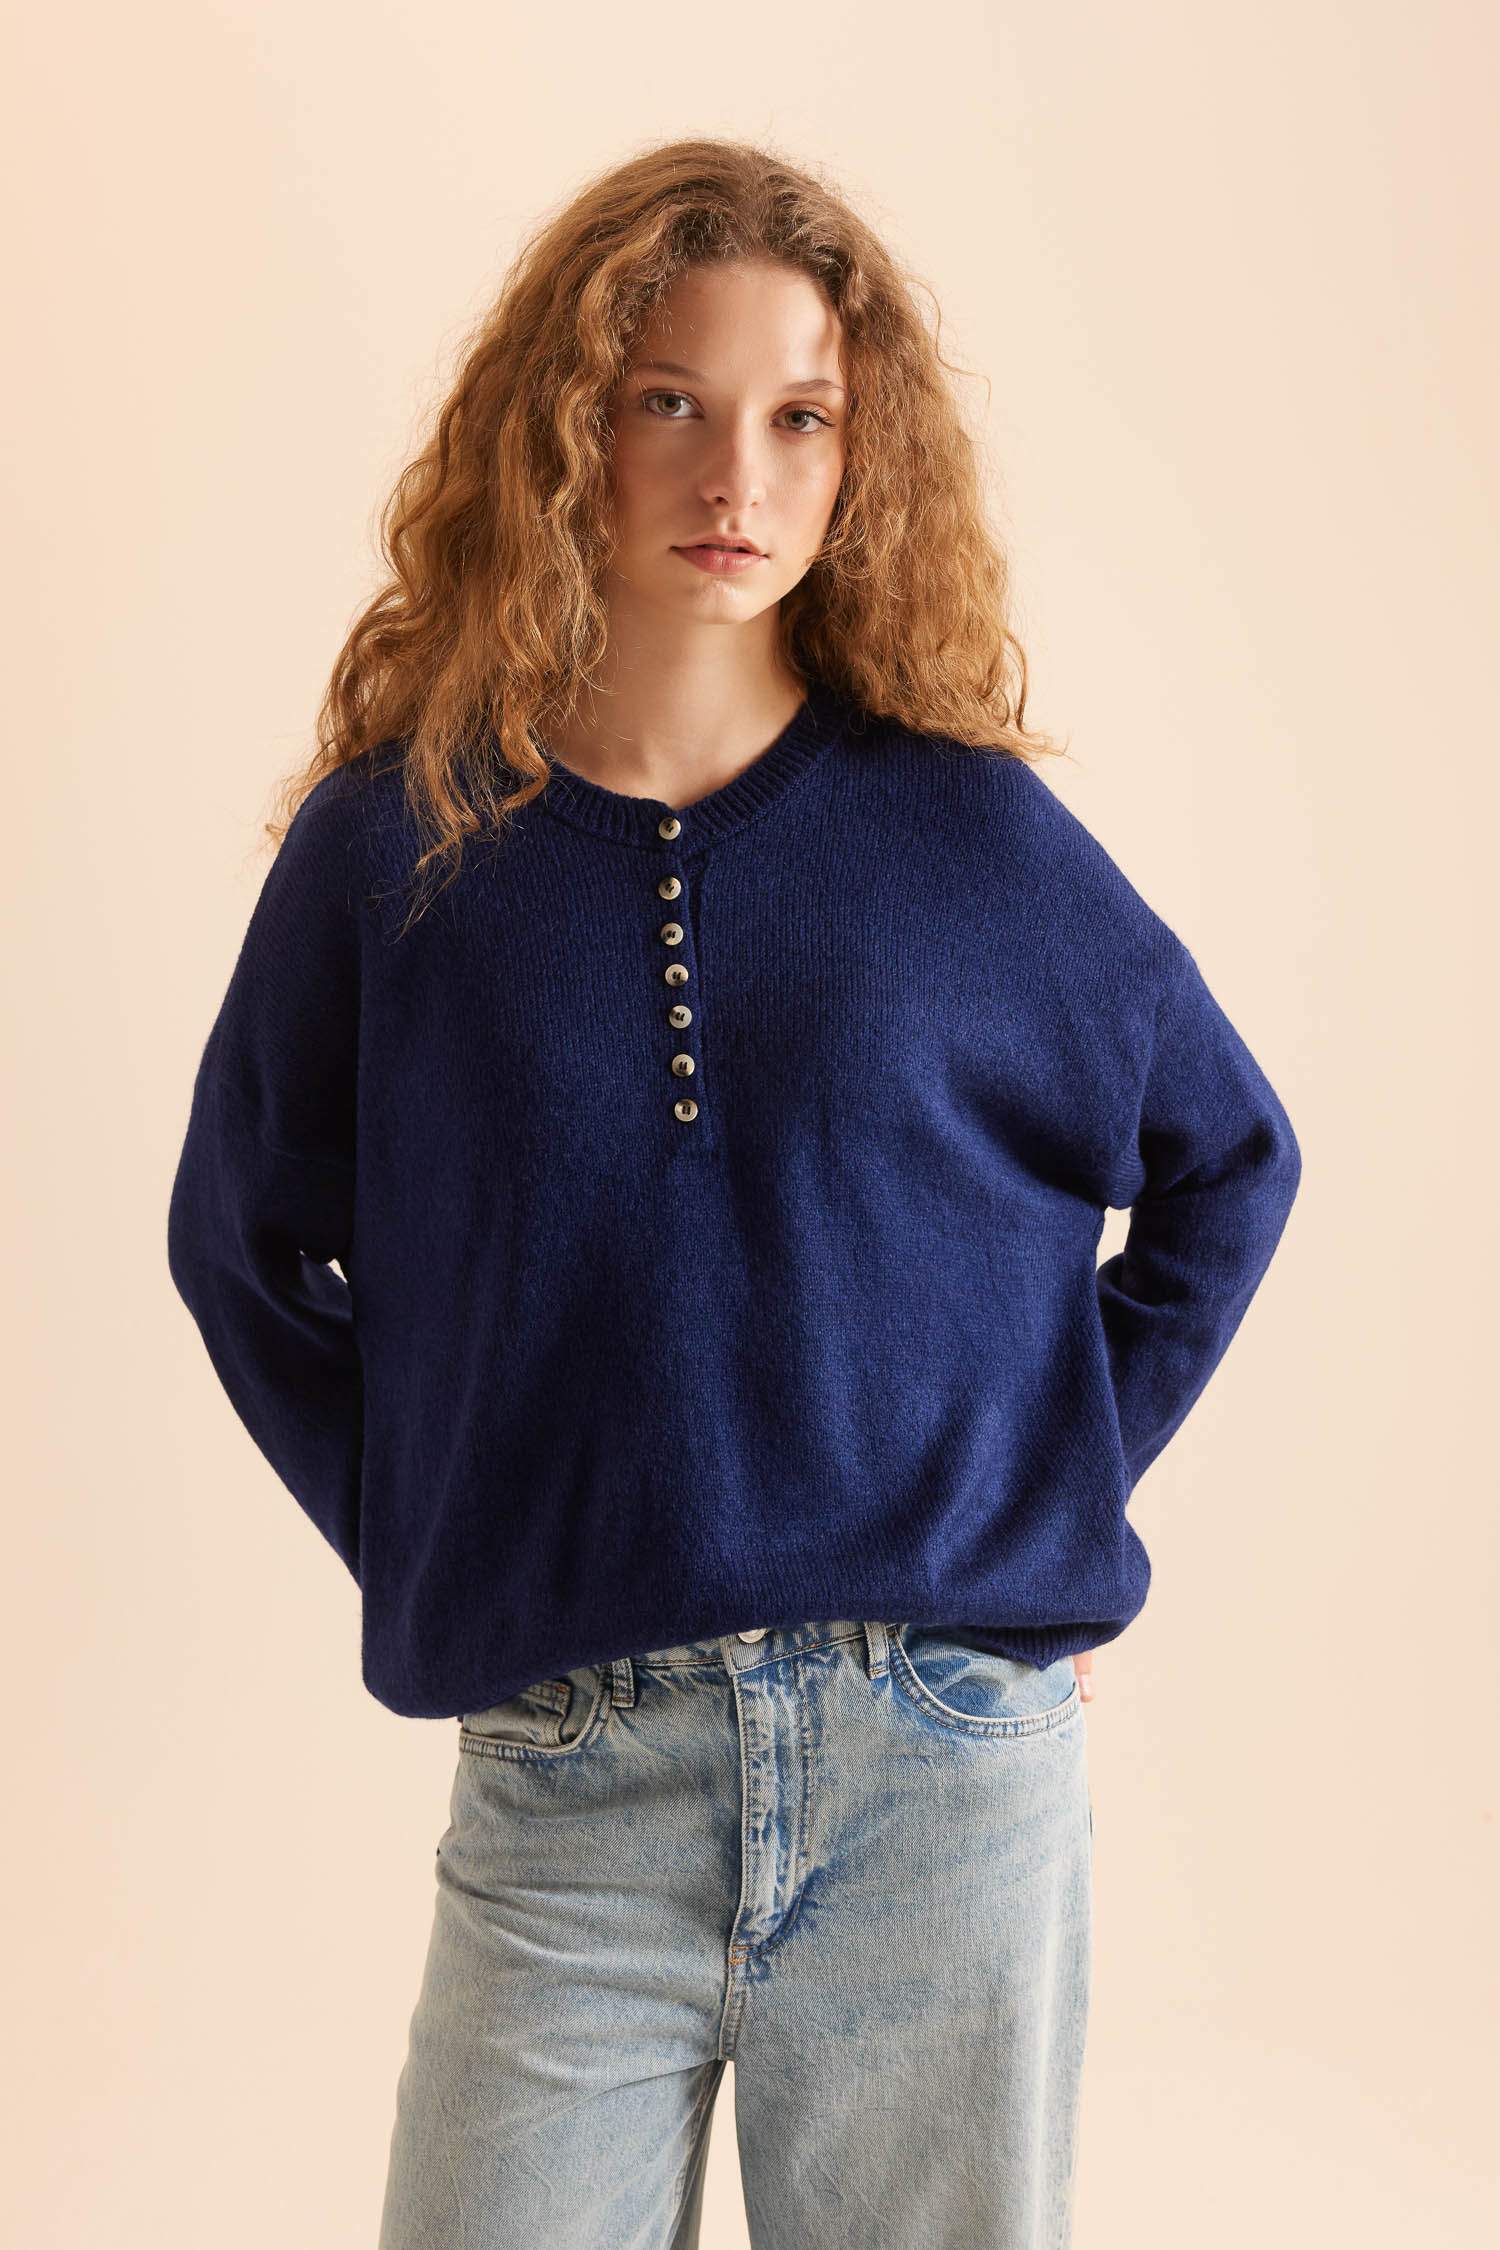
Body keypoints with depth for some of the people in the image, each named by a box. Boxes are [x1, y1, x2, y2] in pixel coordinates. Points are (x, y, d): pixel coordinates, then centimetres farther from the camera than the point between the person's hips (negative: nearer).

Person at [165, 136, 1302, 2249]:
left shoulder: (967, 833, 0)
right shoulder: (395, 844, 0)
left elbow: (1228, 1160, 13)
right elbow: (246, 1243, 12)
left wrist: (1061, 1481, 5)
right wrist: (426, 1554, 4)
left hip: (949, 1775, 0)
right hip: (562, 1794, 0)